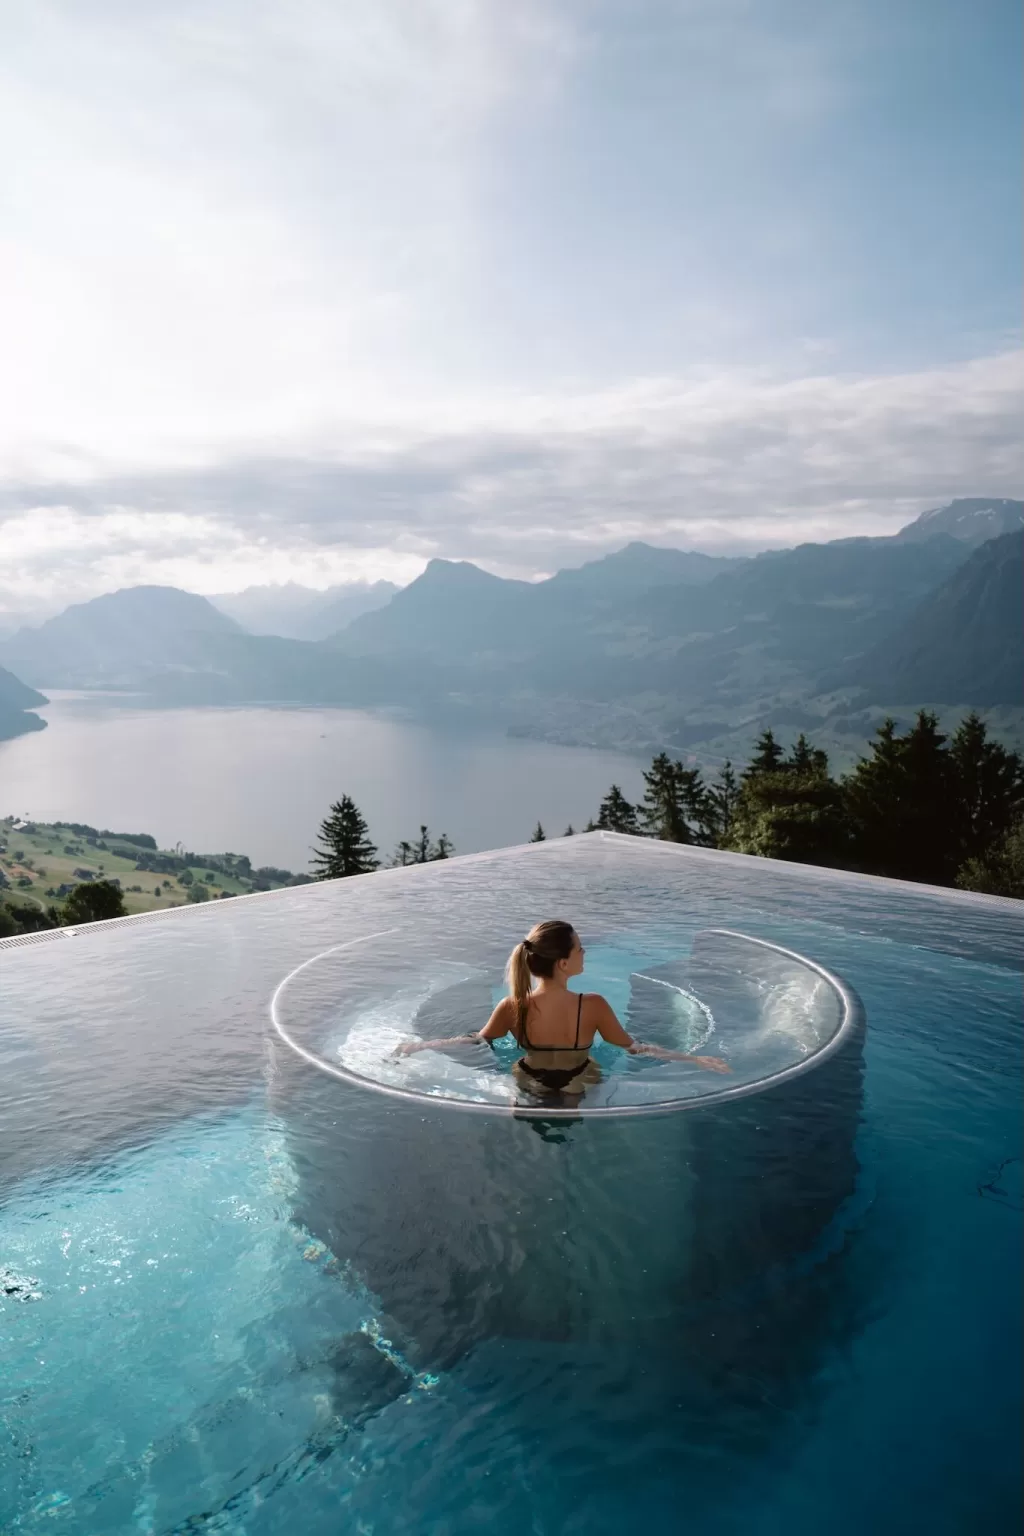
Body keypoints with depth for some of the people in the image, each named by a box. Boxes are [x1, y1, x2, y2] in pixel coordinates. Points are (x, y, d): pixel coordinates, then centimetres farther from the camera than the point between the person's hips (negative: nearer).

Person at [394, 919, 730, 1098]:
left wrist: (419, 1045, 5)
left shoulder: (512, 1008, -25)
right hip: (580, 1093, -1)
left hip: (530, 1091, 1)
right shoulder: (593, 1006, -31)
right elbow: (633, 1048, -19)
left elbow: (475, 1041, -9)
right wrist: (697, 1059, -11)